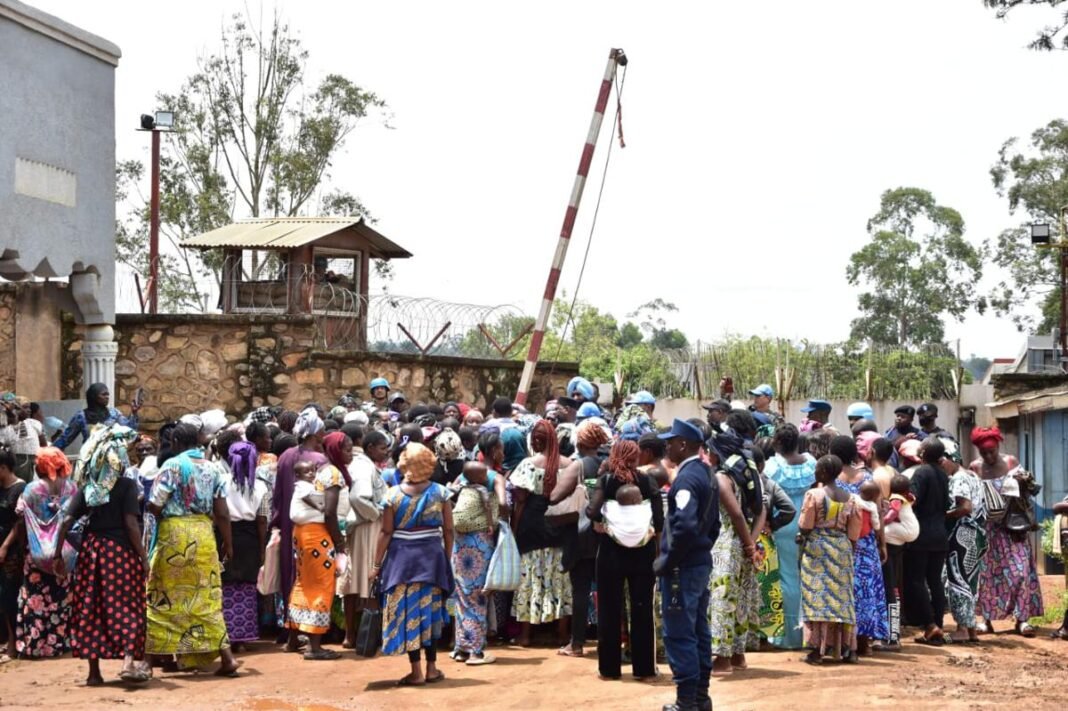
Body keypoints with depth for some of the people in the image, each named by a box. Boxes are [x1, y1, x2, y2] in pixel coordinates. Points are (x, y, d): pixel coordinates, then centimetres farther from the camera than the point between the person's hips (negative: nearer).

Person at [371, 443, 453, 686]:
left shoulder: (394, 494, -6)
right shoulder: (440, 493, -1)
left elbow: (386, 532, -6)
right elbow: (448, 530, 0)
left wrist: (377, 564, 1)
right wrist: (446, 558, 12)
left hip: (402, 555, -2)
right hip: (432, 554, 2)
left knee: (408, 611, 4)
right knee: (430, 610, 11)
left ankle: (416, 671, 4)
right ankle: (432, 668, 15)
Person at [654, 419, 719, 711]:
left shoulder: (686, 477, -18)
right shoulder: (707, 474, 12)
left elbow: (684, 526, -28)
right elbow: (713, 523, 19)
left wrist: (666, 561, -19)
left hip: (683, 566, -10)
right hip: (702, 562, 10)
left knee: (679, 635, -5)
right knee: (698, 630, 14)